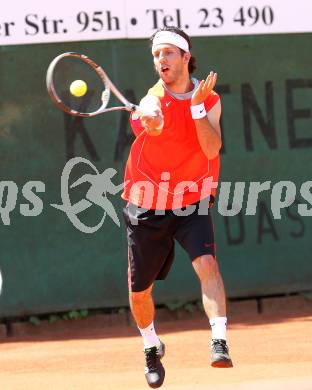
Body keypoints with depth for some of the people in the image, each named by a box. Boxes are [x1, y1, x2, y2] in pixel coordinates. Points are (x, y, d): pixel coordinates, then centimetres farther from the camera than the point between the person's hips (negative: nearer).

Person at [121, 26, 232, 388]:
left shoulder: (210, 100, -2)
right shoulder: (153, 99, -11)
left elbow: (212, 148, -16)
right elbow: (154, 125, -35)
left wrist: (197, 106, -26)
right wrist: (149, 119, -59)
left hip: (192, 203, 0)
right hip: (147, 206, 0)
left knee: (207, 264, -27)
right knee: (139, 291, 10)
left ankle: (219, 342, -34)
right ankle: (152, 348, 38)